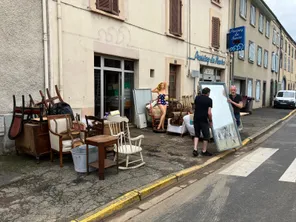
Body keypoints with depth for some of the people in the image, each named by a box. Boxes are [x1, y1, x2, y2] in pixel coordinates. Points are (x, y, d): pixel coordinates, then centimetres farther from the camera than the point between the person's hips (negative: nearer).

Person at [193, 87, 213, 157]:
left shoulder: (197, 98, 7)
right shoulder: (209, 100, -7)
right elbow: (209, 113, -12)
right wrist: (210, 121, 0)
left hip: (196, 119, 5)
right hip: (204, 120, -5)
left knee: (197, 135, 18)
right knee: (206, 136, 11)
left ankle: (195, 150, 8)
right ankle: (204, 151, 18)